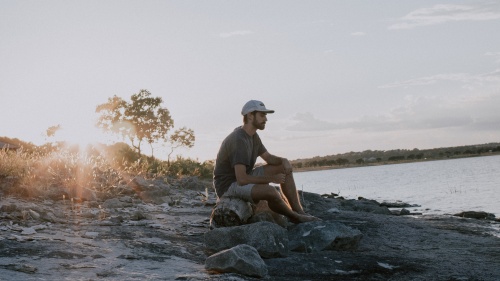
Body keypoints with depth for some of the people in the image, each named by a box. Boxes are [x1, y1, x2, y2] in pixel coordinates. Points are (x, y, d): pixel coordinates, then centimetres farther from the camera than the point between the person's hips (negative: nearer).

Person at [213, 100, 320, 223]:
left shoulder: (253, 135, 6)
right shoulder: (239, 140, -26)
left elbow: (268, 157, 18)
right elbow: (242, 179, -31)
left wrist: (284, 161, -5)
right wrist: (271, 178, -21)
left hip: (243, 178, 11)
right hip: (228, 186, -11)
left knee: (284, 168, 3)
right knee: (270, 191, -34)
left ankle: (299, 212, -3)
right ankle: (293, 217, -5)